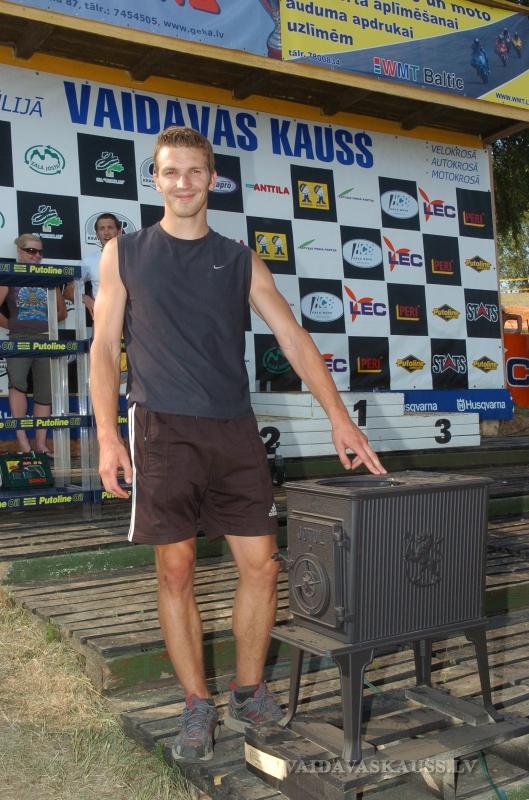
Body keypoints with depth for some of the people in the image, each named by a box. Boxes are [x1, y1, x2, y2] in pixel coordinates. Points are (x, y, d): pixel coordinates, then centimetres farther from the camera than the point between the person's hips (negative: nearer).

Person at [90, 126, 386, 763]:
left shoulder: (240, 260, 12)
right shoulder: (124, 253, 9)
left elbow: (294, 339, 6)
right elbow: (105, 347, 6)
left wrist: (338, 414, -4)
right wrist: (107, 434, -5)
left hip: (234, 431, 2)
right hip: (163, 431, -2)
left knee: (260, 566, 1)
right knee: (176, 573, 1)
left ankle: (249, 696, 20)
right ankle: (198, 709, 16)